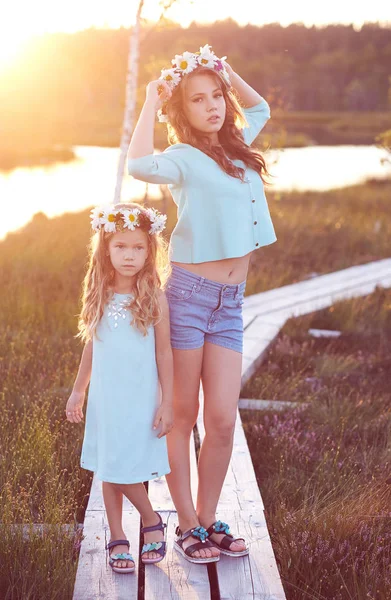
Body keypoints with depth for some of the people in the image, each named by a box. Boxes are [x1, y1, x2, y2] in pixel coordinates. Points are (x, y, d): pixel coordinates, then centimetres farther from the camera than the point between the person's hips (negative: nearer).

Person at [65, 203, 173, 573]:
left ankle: (152, 523, 22)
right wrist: (78, 391, 14)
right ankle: (117, 540, 23)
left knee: (126, 471, -3)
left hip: (139, 400, -3)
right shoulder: (99, 295, 1)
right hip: (104, 399, 4)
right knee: (108, 471, 10)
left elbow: (164, 353, -4)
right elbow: (91, 347, 11)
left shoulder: (154, 298, -8)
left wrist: (167, 403, -5)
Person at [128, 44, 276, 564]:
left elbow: (260, 108, 35)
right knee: (182, 416, 4)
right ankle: (188, 525, 15)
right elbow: (140, 166, -29)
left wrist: (226, 73, 19)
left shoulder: (235, 144, 14)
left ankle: (209, 520, 17)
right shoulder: (184, 157, -6)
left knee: (222, 420, 3)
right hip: (189, 293, -6)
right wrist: (150, 107, -13)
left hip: (230, 304, 6)